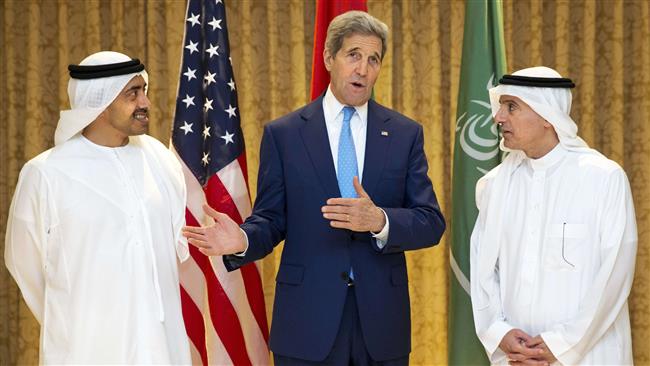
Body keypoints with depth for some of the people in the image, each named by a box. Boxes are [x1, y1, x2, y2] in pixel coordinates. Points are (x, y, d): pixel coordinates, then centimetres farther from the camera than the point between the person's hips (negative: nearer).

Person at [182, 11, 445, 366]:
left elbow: (431, 223, 0)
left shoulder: (405, 134, 4)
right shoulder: (283, 133, 3)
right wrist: (243, 240, -20)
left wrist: (380, 221, -20)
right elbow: (271, 219, 3)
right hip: (307, 321, -1)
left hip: (381, 318, 1)